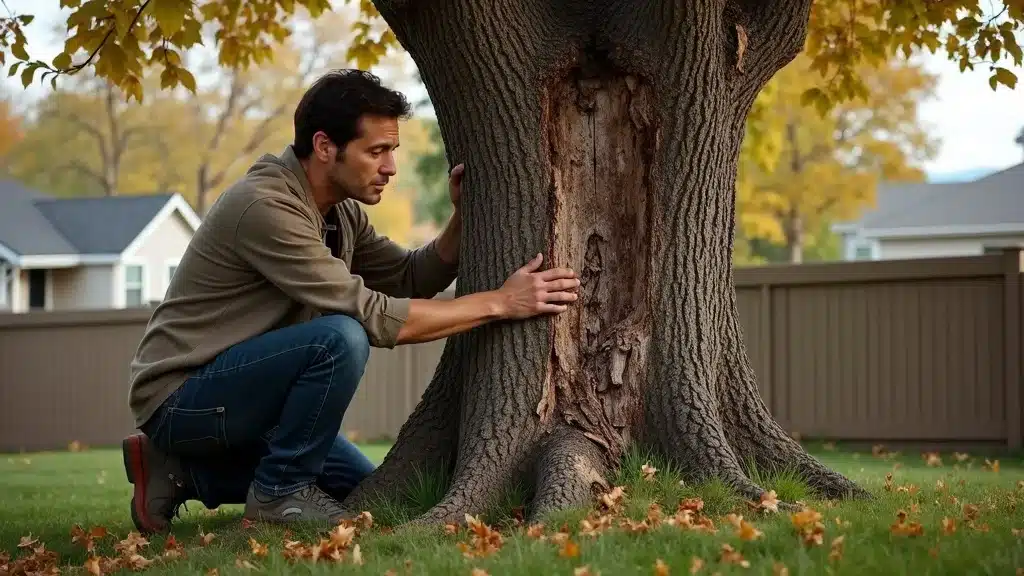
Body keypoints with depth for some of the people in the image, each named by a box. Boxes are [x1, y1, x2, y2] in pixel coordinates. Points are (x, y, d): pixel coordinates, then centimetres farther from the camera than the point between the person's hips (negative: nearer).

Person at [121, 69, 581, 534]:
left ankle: (187, 471, 14)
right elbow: (374, 316, -28)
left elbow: (410, 278, 8)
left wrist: (463, 217, -8)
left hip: (234, 390, 10)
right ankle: (281, 490, -11)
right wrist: (498, 303, -24)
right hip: (180, 397, -10)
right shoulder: (266, 207, -25)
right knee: (340, 338, -30)